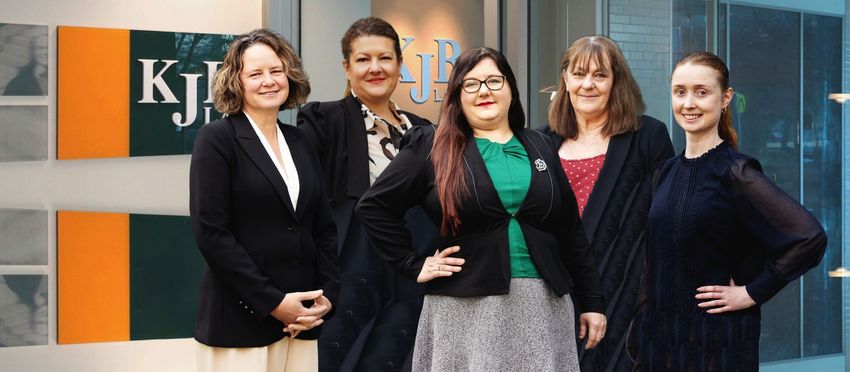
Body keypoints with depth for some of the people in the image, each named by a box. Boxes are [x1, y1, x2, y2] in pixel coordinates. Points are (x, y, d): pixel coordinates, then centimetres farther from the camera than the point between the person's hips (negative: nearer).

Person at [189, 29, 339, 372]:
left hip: (301, 320, 5)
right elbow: (211, 232, -12)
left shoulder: (300, 143, 13)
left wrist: (328, 295, -2)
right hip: (239, 320, -5)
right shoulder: (217, 138, -4)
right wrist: (272, 302, -14)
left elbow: (324, 228, 14)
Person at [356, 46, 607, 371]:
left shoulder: (538, 146, 12)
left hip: (542, 307, 3)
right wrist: (414, 265, -5)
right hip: (466, 310, -3)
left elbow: (571, 232, 13)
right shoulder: (433, 147, 1)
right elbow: (373, 206, 0)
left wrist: (592, 301, 11)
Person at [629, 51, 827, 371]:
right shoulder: (667, 172, 8)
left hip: (716, 341, -6)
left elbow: (809, 237, -21)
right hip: (658, 336, 6)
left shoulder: (735, 173, -11)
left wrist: (752, 293, -15)